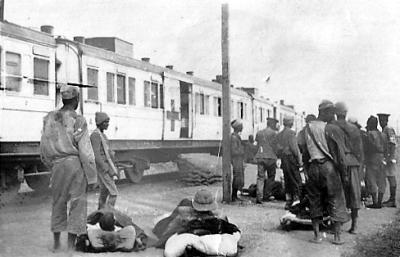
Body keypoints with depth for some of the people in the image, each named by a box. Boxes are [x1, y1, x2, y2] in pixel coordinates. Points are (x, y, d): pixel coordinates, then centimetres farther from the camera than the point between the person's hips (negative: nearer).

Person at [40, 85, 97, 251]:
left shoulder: (49, 119, 4)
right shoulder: (78, 121, -9)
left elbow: (44, 147, 8)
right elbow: (85, 151, -12)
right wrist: (91, 177, -6)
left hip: (57, 164, 4)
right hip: (76, 163, -4)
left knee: (58, 203, 16)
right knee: (77, 204, 3)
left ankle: (56, 243, 24)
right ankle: (71, 245, 2)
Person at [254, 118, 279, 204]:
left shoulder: (259, 133, 13)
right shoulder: (273, 133, -4)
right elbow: (275, 146, -5)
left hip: (260, 157, 4)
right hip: (270, 157, -4)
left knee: (260, 177, -1)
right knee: (271, 178, 11)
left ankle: (259, 197, -13)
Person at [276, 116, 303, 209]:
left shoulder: (279, 134, 13)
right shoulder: (291, 133, -10)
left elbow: (278, 149, 12)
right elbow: (294, 147, -15)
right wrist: (299, 160, -11)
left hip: (283, 159, 8)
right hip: (291, 159, -8)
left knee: (287, 181, 12)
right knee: (296, 180, -3)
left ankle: (288, 201, 13)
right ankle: (296, 199, -7)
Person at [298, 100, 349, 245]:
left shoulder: (308, 128, 5)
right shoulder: (331, 129, -10)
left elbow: (304, 151, 9)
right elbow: (339, 152, -9)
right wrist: (343, 170, 0)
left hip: (313, 167, 4)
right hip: (329, 167, -4)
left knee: (315, 201, 12)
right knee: (335, 200, 6)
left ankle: (317, 235, 10)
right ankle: (337, 235, 5)